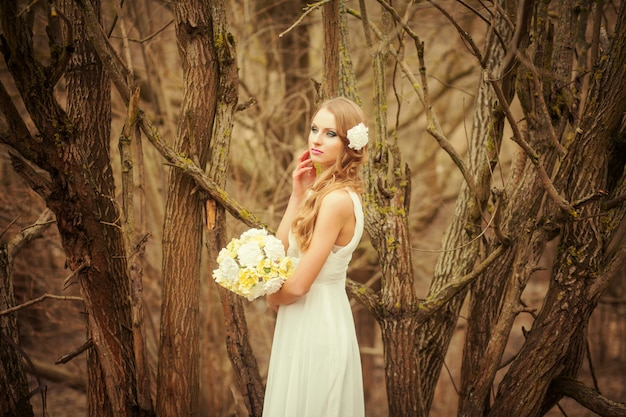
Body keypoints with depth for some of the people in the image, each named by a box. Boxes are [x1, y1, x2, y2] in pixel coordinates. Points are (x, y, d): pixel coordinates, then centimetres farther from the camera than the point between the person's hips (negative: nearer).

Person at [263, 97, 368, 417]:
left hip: (315, 323, -9)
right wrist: (298, 194, -4)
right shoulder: (323, 190, 6)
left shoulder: (337, 199, -22)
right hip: (311, 320, 9)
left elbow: (298, 285, -21)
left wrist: (273, 298, 0)